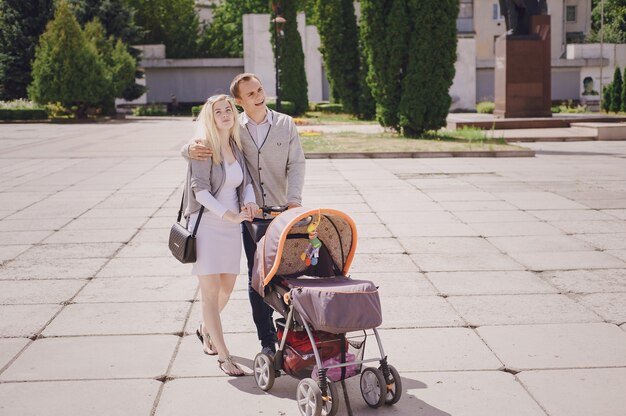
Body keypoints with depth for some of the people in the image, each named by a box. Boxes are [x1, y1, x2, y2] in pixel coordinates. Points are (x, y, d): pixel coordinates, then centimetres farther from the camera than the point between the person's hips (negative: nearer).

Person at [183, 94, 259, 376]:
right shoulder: (204, 147, -10)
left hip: (231, 227, 7)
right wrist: (229, 214, -22)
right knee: (211, 291, -5)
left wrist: (249, 201, -7)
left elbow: (246, 180, 15)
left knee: (227, 288, 15)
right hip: (206, 225, -7)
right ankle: (223, 357, -1)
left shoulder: (236, 146, 9)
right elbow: (200, 189, -16)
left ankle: (205, 330, 43)